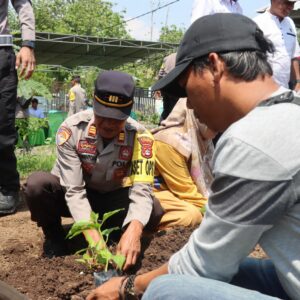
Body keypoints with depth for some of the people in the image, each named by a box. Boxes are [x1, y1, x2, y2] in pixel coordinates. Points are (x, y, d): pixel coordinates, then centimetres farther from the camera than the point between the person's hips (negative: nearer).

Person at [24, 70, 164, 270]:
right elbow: (74, 190, -29)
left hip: (111, 198, 1)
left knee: (154, 211, -27)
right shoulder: (71, 129, -27)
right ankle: (54, 237, -3)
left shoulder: (140, 137, -24)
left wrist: (133, 230, -53)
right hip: (73, 196, -1)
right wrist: (92, 236, -43)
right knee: (37, 184, -32)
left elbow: (141, 190, -33)